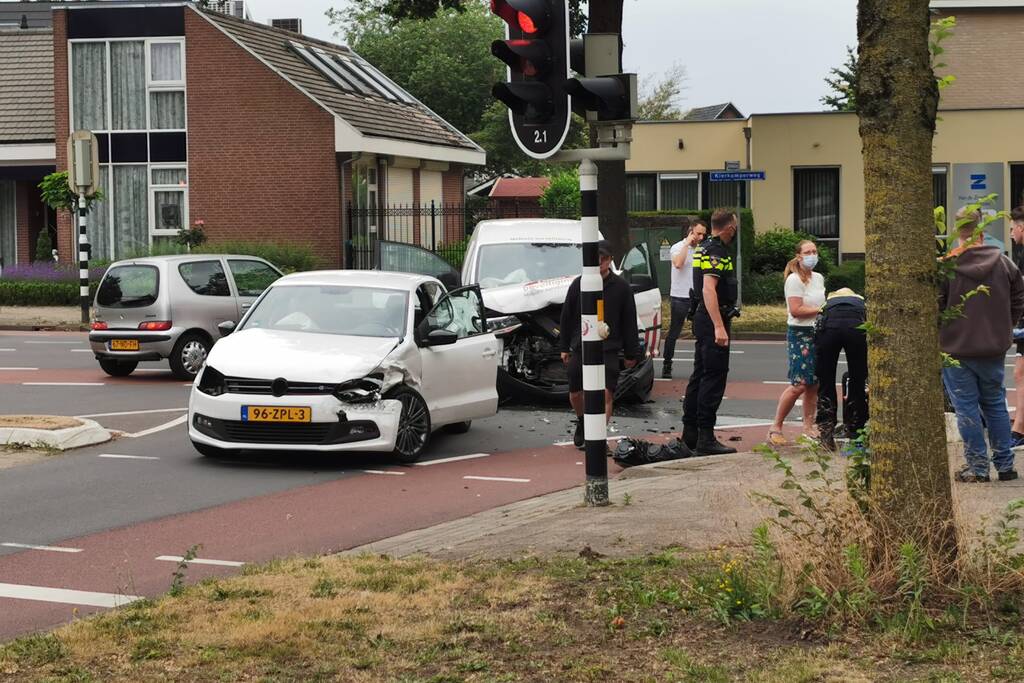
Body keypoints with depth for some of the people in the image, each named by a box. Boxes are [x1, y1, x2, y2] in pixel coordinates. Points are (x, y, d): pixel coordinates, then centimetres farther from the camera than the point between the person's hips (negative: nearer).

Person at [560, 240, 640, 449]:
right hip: (580, 347, 2)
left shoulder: (620, 287, 0)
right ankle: (582, 422, 39)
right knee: (575, 394, 10)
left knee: (605, 393, -15)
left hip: (608, 349, -2)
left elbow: (629, 322, 6)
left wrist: (631, 353, 6)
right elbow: (567, 317, 11)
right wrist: (564, 347, 11)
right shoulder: (579, 284, 3)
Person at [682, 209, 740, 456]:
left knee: (700, 375, 15)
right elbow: (709, 289, -27)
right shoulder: (717, 252, -16)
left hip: (704, 319, 11)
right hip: (714, 319, -11)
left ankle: (690, 433, 20)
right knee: (714, 377, -9)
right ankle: (705, 438, -9)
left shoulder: (705, 248, 16)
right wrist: (719, 327, -32)